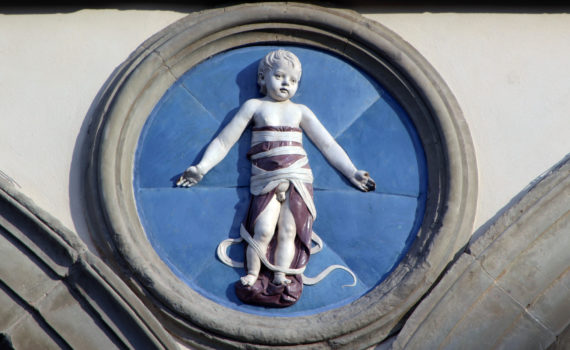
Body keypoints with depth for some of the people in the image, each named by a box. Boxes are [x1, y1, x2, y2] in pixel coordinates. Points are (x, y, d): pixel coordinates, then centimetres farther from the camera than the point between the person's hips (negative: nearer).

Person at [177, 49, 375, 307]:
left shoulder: (300, 111, 15)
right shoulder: (254, 106, 11)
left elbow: (328, 145, 16)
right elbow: (224, 141, 9)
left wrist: (352, 173, 10)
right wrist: (202, 167, -2)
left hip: (297, 178, 1)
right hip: (265, 180, -1)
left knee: (288, 230, -8)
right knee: (263, 230, -15)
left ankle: (280, 280, -9)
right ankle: (252, 277, -8)